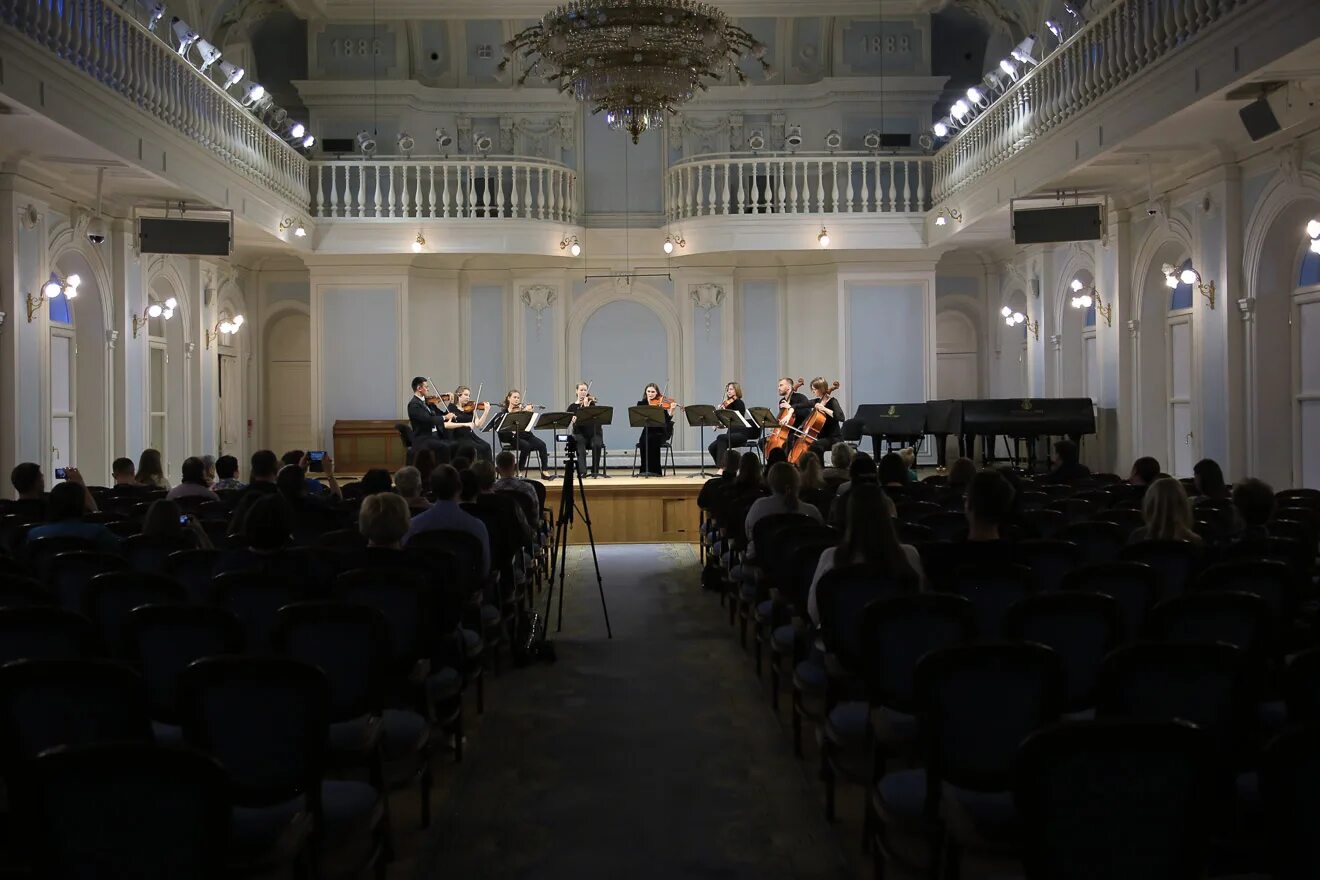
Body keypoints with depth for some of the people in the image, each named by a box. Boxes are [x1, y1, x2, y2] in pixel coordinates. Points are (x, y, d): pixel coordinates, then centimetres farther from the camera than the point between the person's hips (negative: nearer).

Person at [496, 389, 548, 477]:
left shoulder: (522, 408, 10)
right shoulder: (504, 412, 5)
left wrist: (529, 411, -22)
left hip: (525, 434, 3)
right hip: (513, 437, -3)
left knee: (542, 444, -22)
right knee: (526, 446, -33)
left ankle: (544, 471, -20)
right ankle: (519, 471, -19)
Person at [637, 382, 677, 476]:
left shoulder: (661, 404, -1)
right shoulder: (641, 404, 6)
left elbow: (667, 420, -12)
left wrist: (671, 411, -28)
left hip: (660, 432, -2)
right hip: (647, 432, 2)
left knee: (652, 440, -33)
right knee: (643, 441, -31)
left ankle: (654, 469, -25)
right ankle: (646, 469, -22)